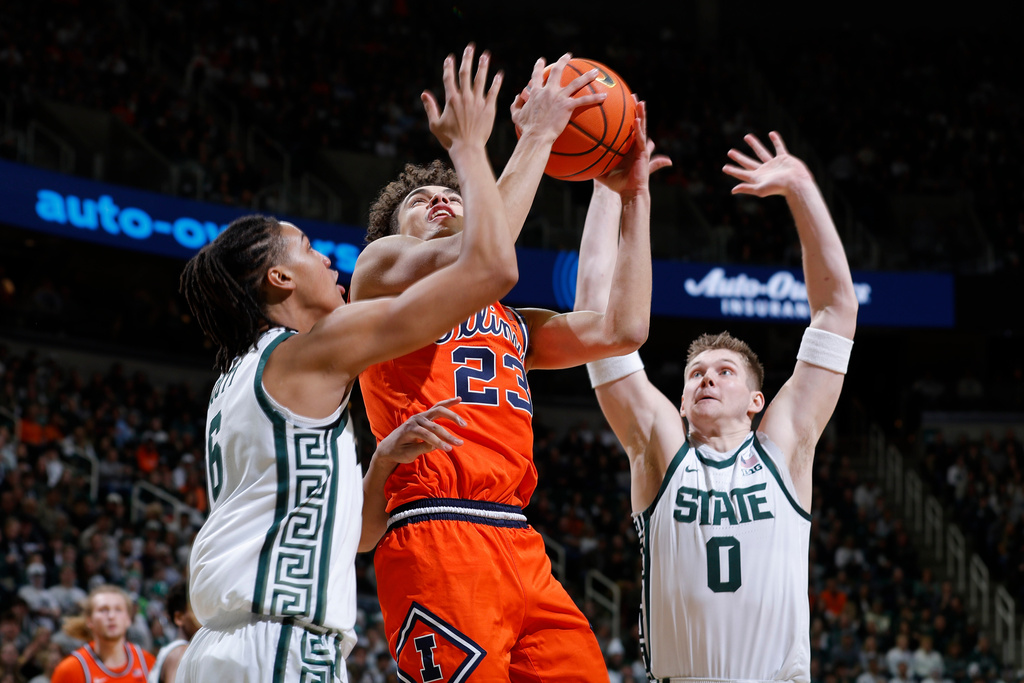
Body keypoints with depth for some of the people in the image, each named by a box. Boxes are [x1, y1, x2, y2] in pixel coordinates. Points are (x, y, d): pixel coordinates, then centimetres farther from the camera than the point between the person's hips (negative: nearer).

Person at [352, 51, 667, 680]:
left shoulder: (511, 323, 31)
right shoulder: (381, 264, 13)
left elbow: (621, 330, 18)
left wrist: (633, 194, 22)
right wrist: (536, 136, 0)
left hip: (521, 550, 7)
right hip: (435, 539, -7)